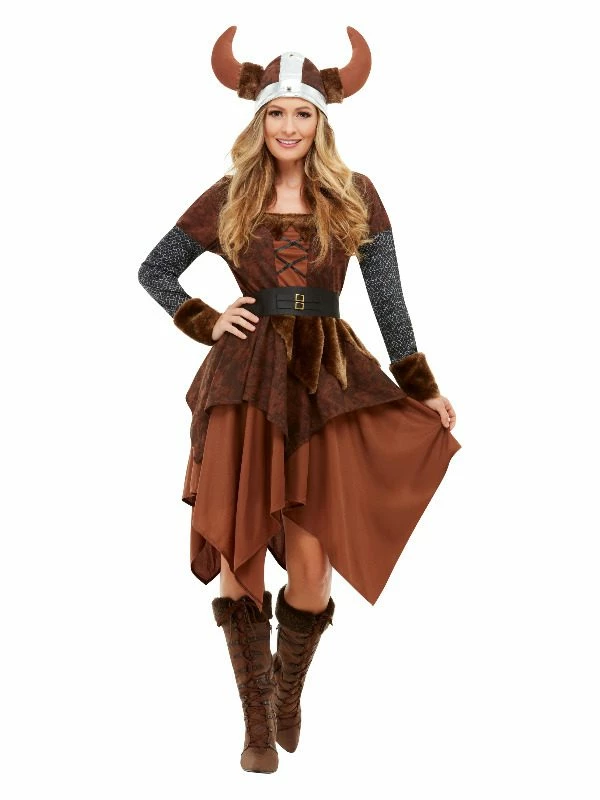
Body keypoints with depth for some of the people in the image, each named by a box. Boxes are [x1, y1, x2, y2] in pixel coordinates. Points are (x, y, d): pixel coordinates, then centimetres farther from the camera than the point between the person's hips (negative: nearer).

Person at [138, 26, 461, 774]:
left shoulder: (355, 197, 4)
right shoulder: (227, 198, 4)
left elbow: (388, 297, 5)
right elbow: (153, 271, 14)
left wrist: (423, 388, 5)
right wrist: (207, 322, 0)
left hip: (327, 381, 0)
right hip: (245, 382, 0)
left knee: (312, 560, -2)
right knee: (239, 555, -1)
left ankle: (289, 686, 29)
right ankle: (258, 721, 15)